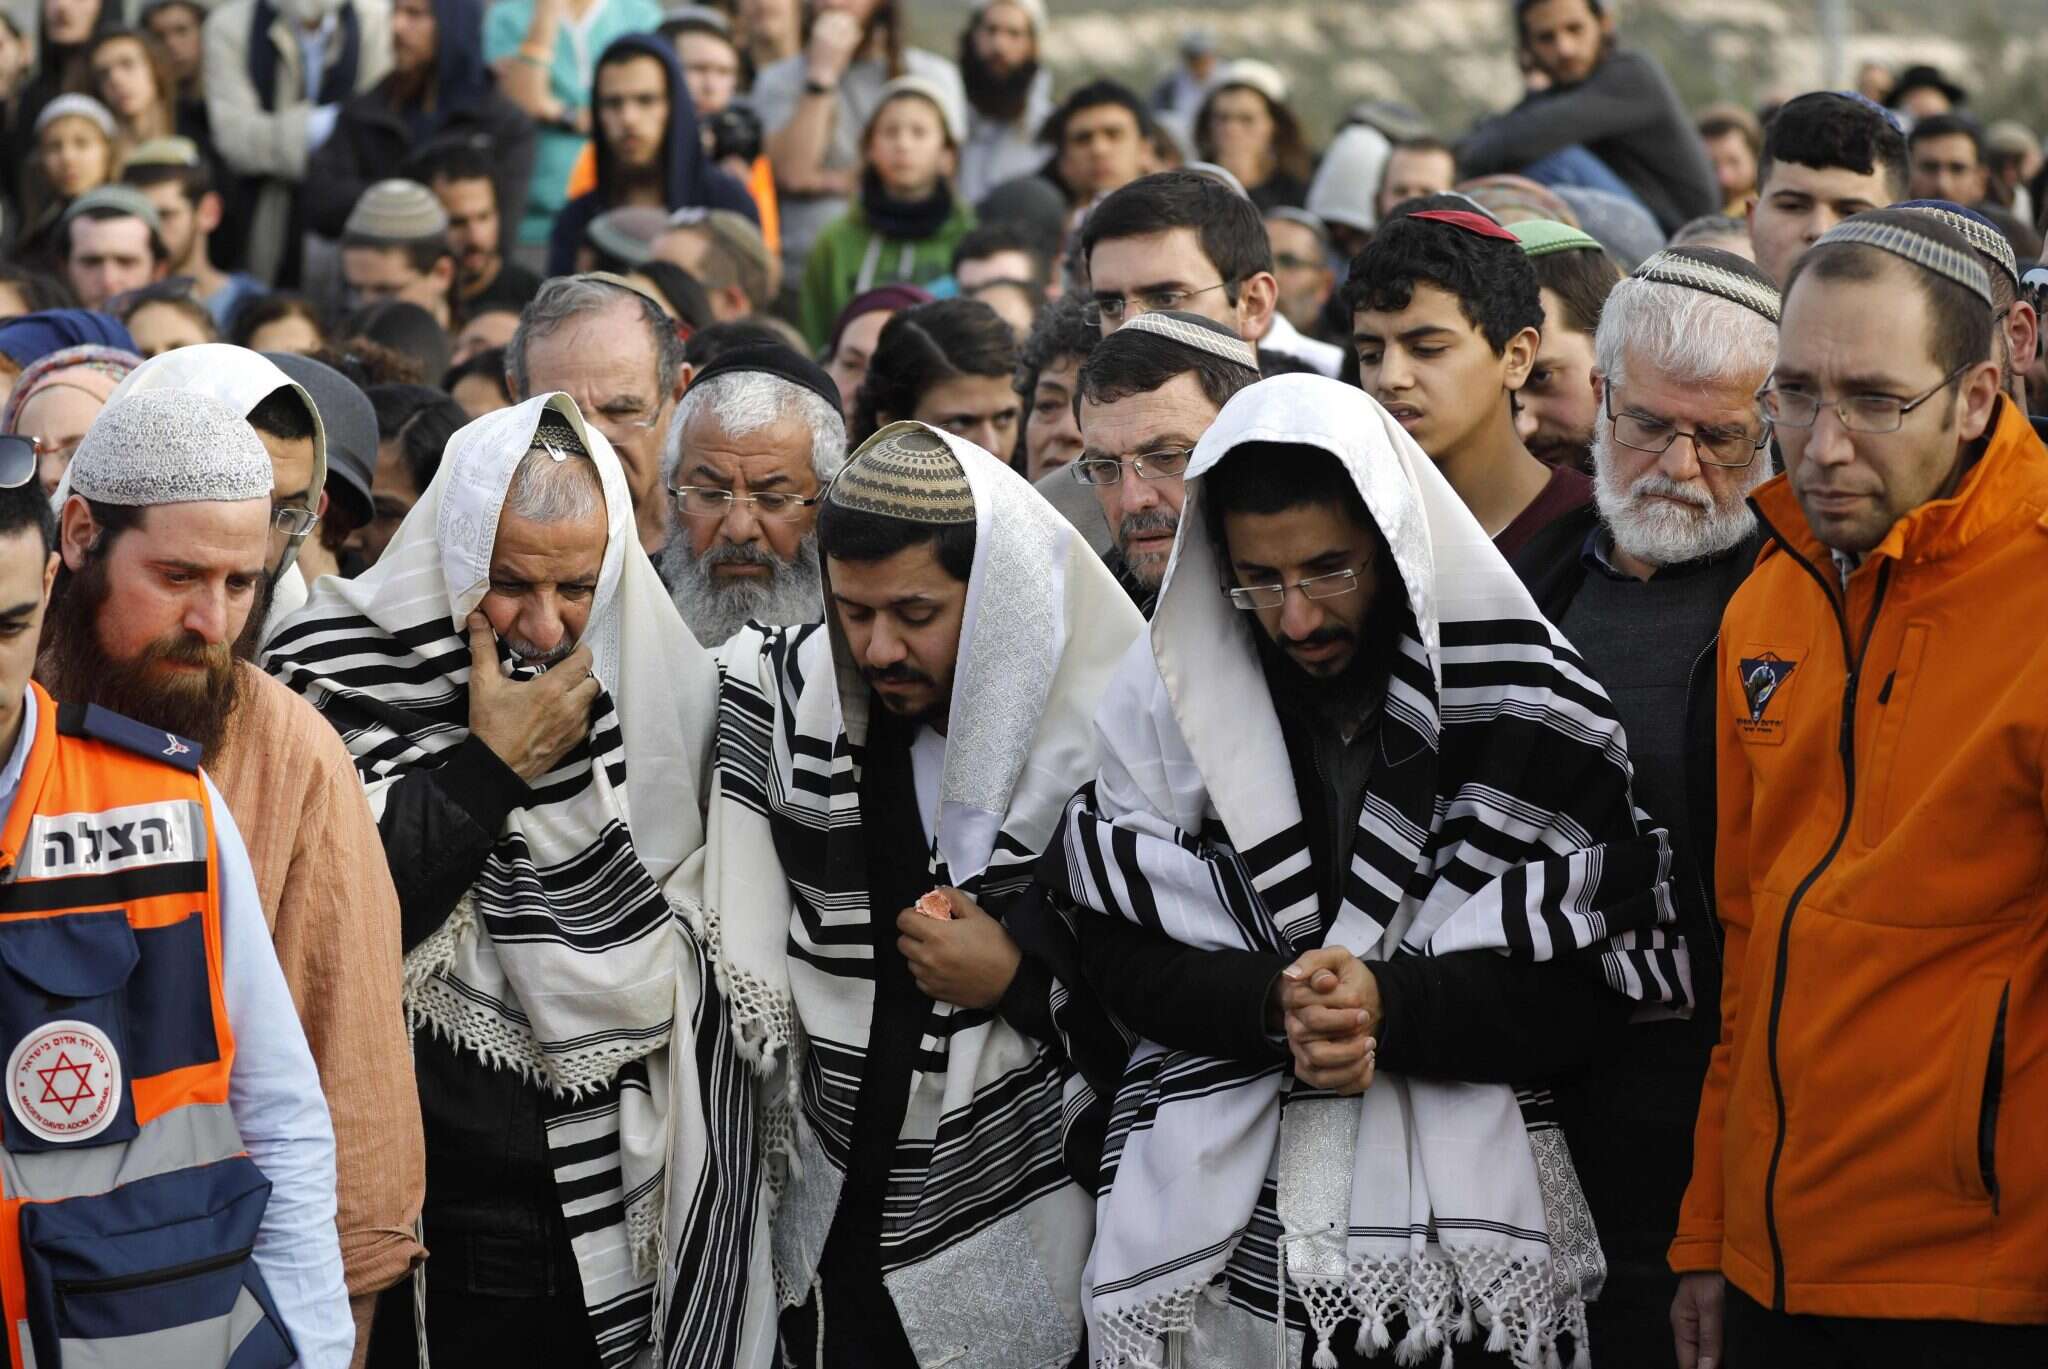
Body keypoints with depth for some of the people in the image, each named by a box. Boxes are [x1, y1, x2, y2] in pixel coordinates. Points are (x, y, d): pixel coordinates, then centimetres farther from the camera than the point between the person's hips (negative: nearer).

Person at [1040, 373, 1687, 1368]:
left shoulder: (1523, 707, -3)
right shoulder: (1166, 697, 3)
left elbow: (1592, 992, -5)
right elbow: (1119, 958, 1)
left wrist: (1391, 1007, -18)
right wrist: (1272, 1002, -17)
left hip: (1468, 1208, -1)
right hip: (1217, 1217, 2)